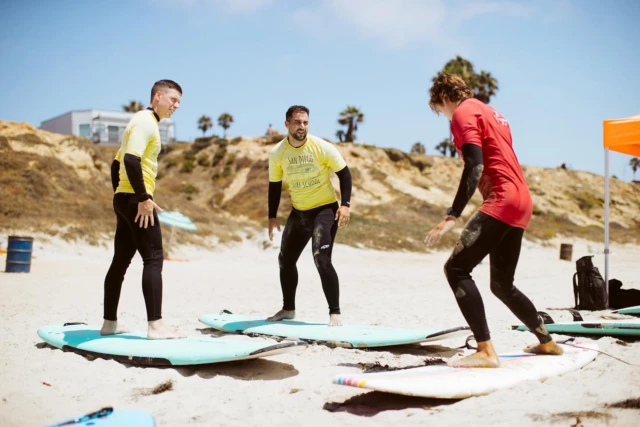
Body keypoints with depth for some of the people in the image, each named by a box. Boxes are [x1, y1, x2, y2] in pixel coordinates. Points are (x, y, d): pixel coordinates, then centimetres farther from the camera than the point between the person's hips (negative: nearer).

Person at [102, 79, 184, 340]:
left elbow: (117, 163, 24)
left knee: (121, 261, 12)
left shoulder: (143, 122, 21)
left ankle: (109, 323, 18)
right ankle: (155, 325, -14)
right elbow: (131, 160, -24)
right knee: (153, 259, -12)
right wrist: (144, 197, -23)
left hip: (125, 199, 10)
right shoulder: (146, 122, -10)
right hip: (136, 200, -10)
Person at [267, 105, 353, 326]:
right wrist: (272, 216, 5)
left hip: (326, 208, -5)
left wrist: (345, 204, -17)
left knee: (321, 259, -20)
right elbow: (274, 185, 6)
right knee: (285, 260, 11)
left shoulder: (322, 147, -15)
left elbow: (344, 173, -7)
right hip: (299, 212, 5)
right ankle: (288, 309, 30)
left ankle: (335, 313, -9)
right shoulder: (277, 153, -6)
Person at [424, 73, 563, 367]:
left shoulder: (463, 112, -3)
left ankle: (486, 351, -20)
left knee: (456, 269, -14)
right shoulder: (489, 113, 25)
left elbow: (474, 167, -17)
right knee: (502, 284, 20)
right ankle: (546, 342, 32)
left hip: (502, 201, -10)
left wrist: (452, 216, -23)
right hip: (521, 202, 10)